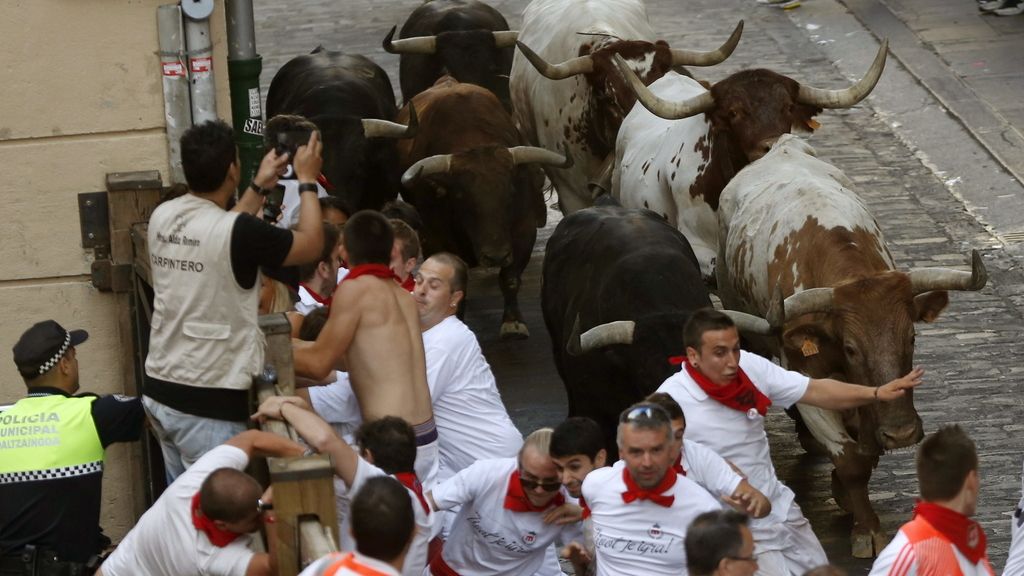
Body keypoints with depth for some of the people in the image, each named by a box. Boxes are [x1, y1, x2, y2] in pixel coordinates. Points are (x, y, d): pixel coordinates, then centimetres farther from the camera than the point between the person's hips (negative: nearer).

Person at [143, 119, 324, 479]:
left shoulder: (163, 218, 3)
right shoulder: (237, 232, -19)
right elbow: (310, 246, -3)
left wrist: (258, 187, 29)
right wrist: (307, 181, 10)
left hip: (160, 392, 8)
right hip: (207, 407, -8)